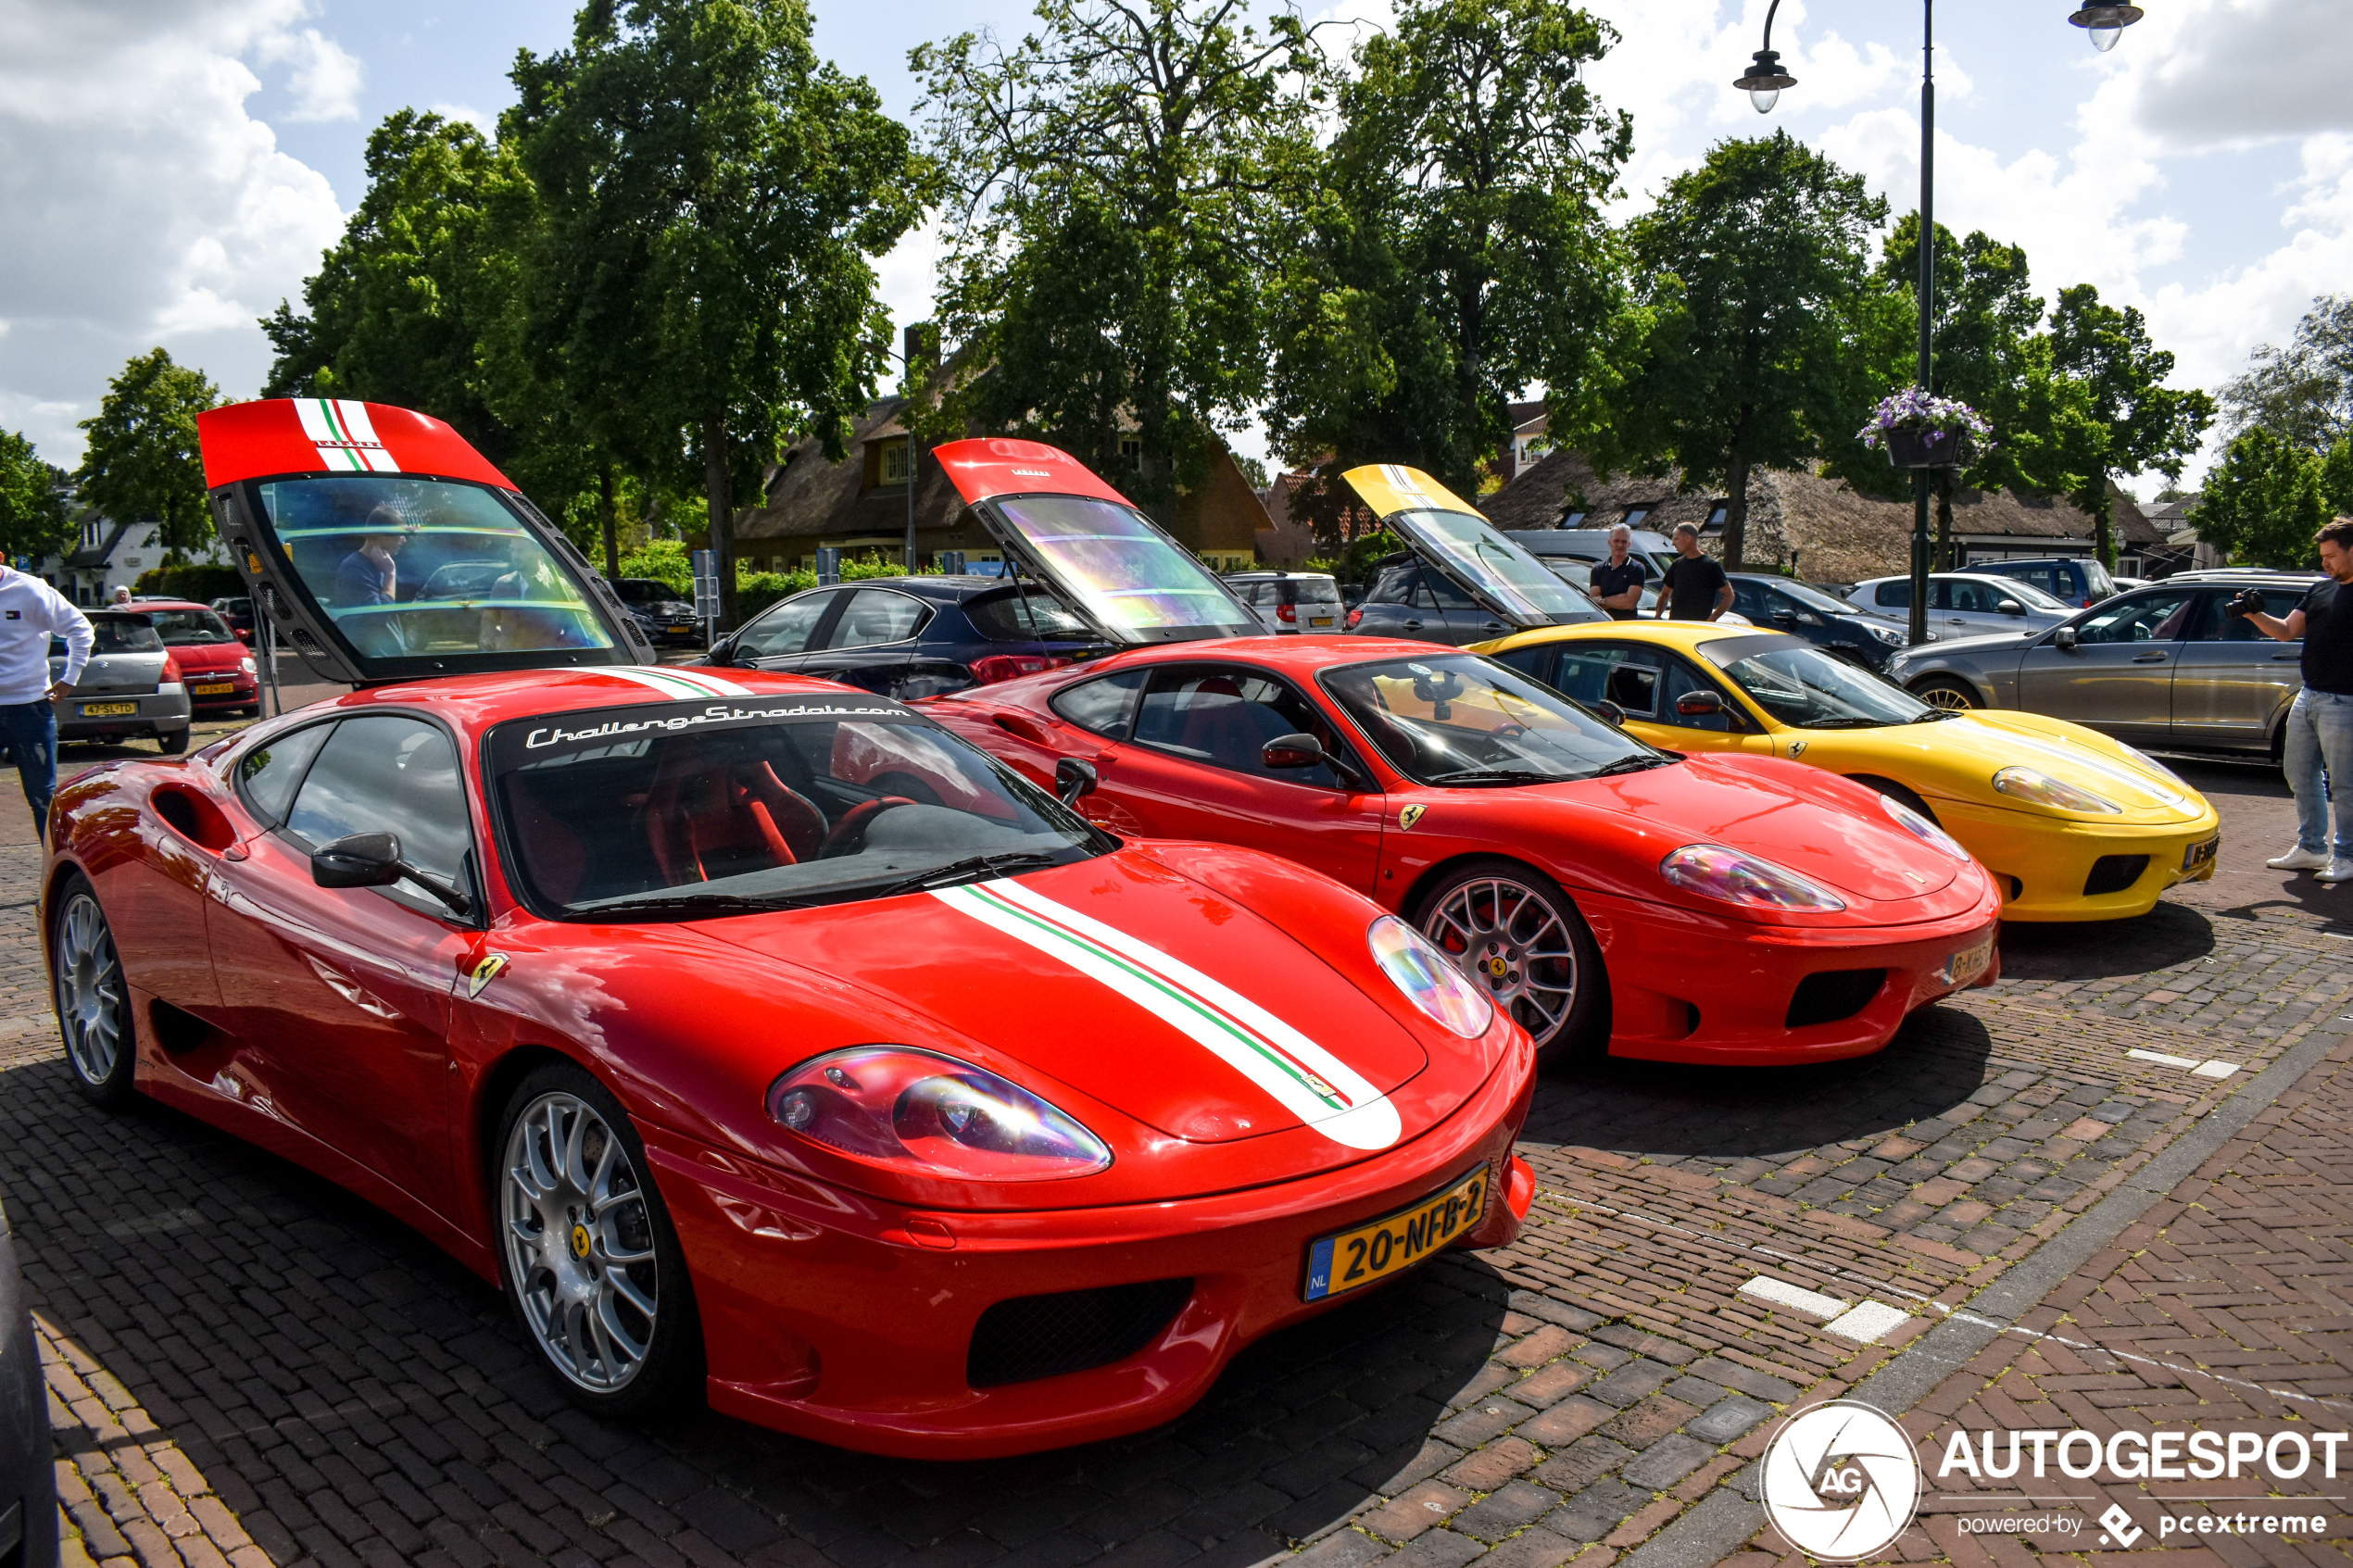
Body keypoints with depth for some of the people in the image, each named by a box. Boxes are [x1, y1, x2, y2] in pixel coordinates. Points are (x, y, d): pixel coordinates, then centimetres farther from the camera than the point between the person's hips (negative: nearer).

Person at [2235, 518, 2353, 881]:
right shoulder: (2320, 590, 14)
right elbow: (2287, 631, 14)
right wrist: (2254, 615, 0)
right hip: (2308, 697, 8)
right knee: (2300, 773, 14)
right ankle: (2312, 848, 25)